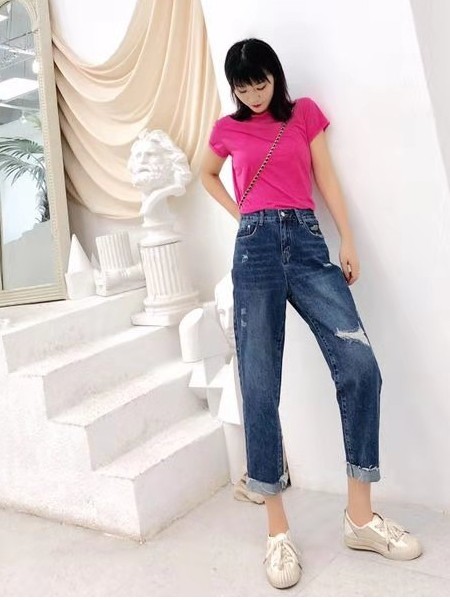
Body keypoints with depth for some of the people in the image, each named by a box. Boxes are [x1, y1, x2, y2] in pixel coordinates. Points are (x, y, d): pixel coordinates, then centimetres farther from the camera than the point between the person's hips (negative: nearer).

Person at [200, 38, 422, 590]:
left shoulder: (305, 113, 16)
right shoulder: (227, 130, 15)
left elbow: (327, 179, 11)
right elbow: (207, 175, 32)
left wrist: (348, 242, 2)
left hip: (308, 242, 1)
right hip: (256, 248, 0)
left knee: (360, 366, -15)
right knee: (260, 389, -6)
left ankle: (360, 516, -2)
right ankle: (277, 530, 2)